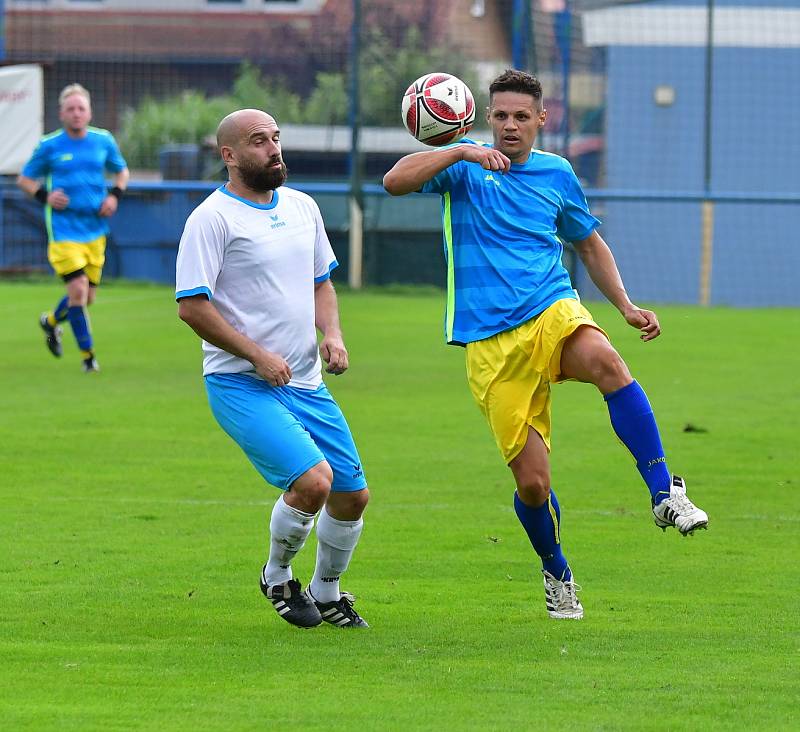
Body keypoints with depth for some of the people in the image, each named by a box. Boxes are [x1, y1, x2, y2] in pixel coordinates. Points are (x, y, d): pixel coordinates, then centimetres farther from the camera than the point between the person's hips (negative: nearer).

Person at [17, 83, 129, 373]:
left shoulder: (104, 141, 4)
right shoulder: (49, 146, -4)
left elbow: (122, 171, 20)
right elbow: (25, 179, 7)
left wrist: (114, 196, 1)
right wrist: (44, 196, -12)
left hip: (95, 229, 4)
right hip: (63, 230, -4)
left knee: (87, 296, 9)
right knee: (78, 290, -15)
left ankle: (51, 321, 40)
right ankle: (87, 354, -1)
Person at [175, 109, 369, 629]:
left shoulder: (303, 207, 12)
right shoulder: (212, 218, -10)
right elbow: (192, 306, -14)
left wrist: (333, 333, 4)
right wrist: (257, 355, -17)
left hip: (307, 385, 7)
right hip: (241, 386, -7)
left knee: (353, 497, 7)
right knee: (312, 480, -23)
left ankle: (326, 593, 32)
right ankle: (278, 576, 4)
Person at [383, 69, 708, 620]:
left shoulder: (558, 175, 12)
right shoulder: (464, 167, 4)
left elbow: (590, 243, 26)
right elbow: (395, 182, -12)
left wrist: (626, 306, 14)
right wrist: (461, 151, -22)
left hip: (554, 312, 1)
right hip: (491, 342, -1)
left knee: (605, 362, -37)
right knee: (532, 482, -5)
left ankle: (665, 493, -33)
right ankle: (557, 573, 25)